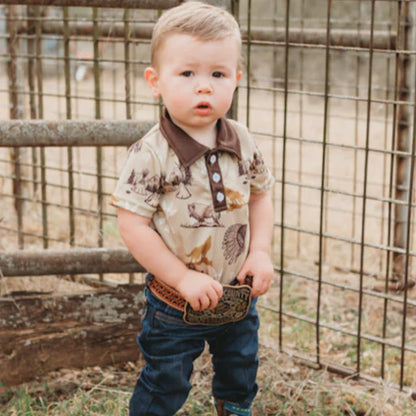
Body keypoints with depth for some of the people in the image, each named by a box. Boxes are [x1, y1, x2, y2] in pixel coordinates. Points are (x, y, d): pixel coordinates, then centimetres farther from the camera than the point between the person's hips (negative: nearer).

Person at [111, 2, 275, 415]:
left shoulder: (242, 144, -6)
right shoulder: (149, 156, -22)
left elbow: (260, 196, 8)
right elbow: (133, 226, -21)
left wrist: (260, 252, -5)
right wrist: (183, 278, -21)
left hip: (237, 296, 5)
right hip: (175, 303, -5)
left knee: (240, 373, 25)